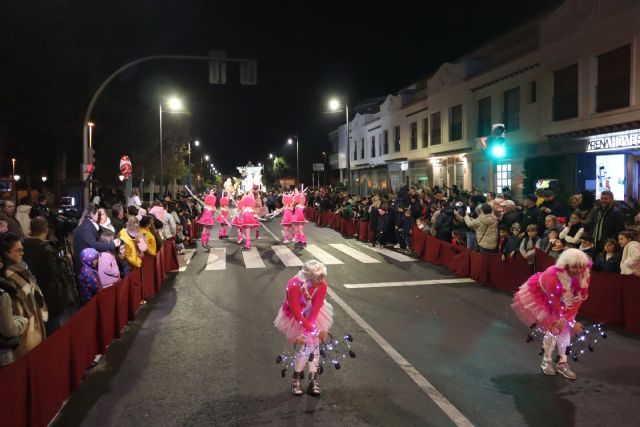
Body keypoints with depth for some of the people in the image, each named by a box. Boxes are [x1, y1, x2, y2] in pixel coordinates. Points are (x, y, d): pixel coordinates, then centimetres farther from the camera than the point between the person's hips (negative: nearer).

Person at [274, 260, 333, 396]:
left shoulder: (322, 285, -26)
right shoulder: (293, 286, -36)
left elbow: (315, 309, -21)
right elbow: (297, 314, -28)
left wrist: (305, 332, -26)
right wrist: (315, 331, -26)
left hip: (313, 314, 3)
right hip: (295, 317, -3)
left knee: (314, 344, -8)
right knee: (308, 346, -13)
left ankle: (313, 379, 6)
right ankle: (296, 378, 7)